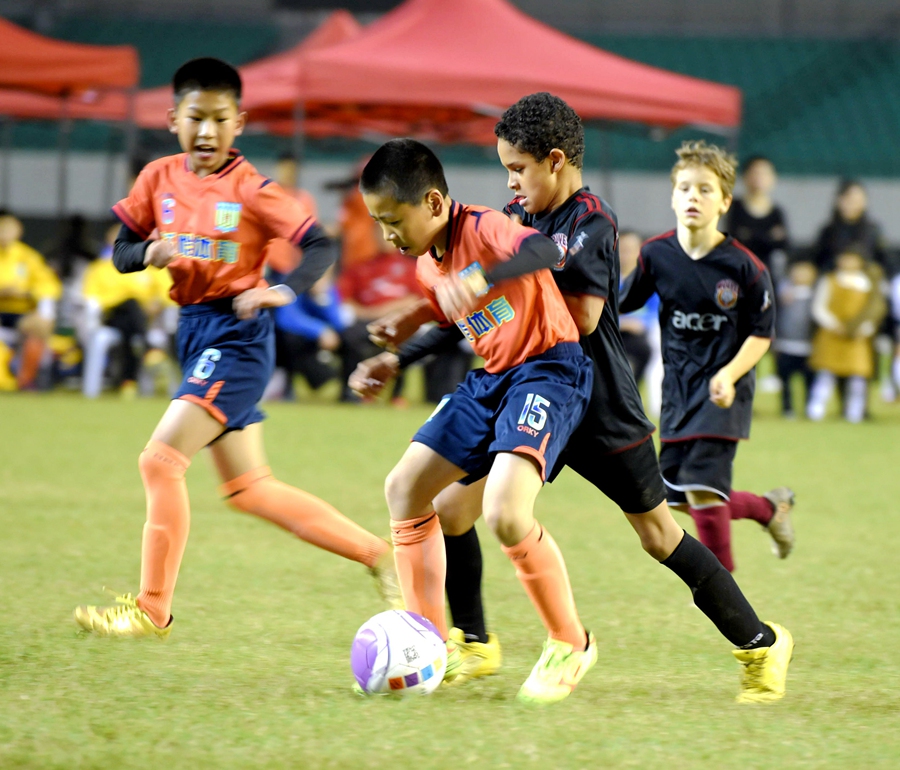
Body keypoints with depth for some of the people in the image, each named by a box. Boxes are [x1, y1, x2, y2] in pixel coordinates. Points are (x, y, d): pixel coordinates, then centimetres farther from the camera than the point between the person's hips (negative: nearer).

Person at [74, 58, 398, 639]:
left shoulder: (250, 189, -11)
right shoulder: (160, 180, 5)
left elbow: (321, 248, -13)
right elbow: (121, 252, 11)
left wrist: (284, 291, -30)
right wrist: (149, 253, -12)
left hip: (238, 333, -8)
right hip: (194, 330, 8)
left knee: (162, 459, -17)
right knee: (249, 490, 13)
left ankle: (152, 609, -8)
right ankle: (376, 554, 22)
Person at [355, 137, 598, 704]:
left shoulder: (484, 229, -20)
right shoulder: (428, 264, 9)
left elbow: (544, 249, -42)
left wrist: (483, 279, -57)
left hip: (549, 370, -10)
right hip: (491, 379, 10)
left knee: (505, 512, -27)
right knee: (405, 487, 7)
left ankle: (570, 644, -5)